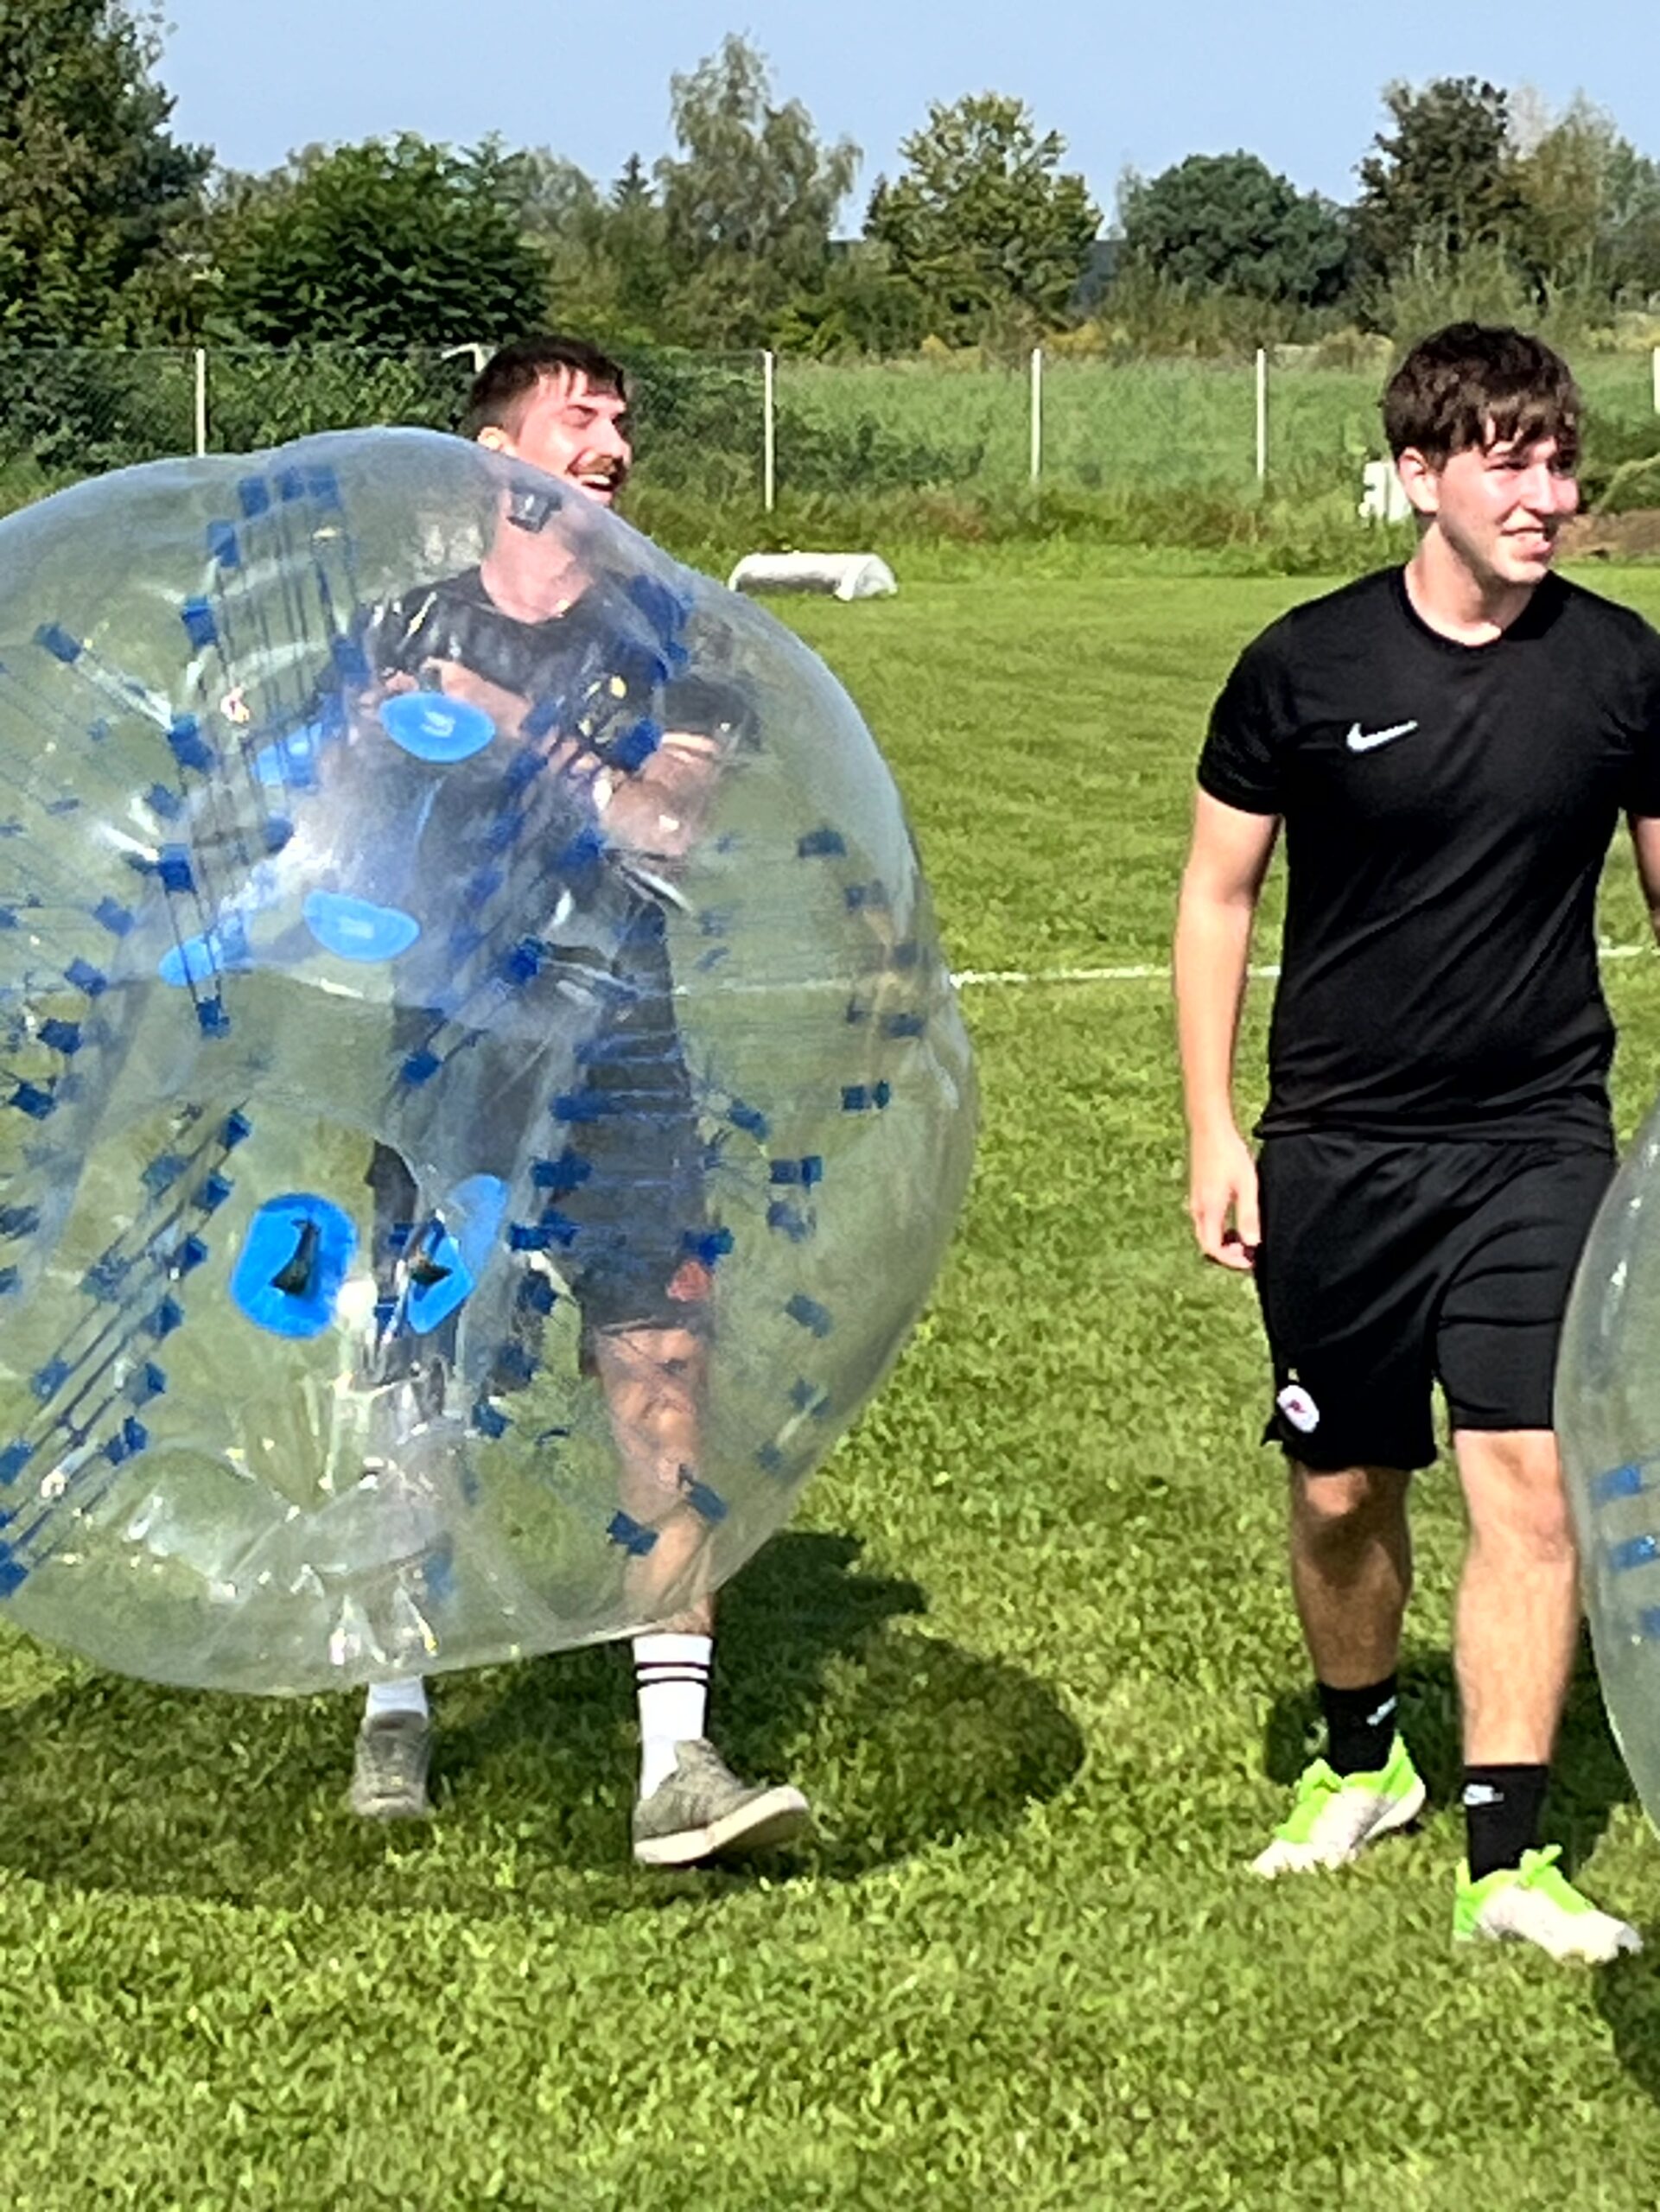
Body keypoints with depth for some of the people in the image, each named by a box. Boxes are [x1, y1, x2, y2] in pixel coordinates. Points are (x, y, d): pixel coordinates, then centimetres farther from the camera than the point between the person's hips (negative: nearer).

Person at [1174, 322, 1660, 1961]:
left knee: (1528, 1479, -10)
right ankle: (1362, 1760, 36)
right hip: (1339, 1149, 0)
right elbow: (1217, 894, 3)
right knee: (1341, 1489, 10)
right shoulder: (1306, 665, -5)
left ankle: (1506, 1854, -3)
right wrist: (1212, 1131, -1)